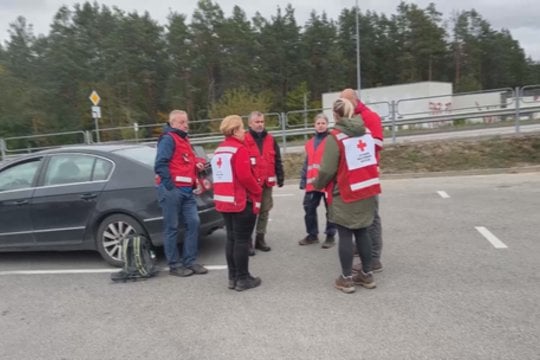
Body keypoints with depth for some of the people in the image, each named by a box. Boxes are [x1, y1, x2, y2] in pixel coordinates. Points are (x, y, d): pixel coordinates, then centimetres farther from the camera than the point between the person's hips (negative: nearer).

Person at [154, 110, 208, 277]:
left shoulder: (184, 139, 20)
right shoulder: (168, 139, -8)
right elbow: (160, 164, -18)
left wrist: (196, 166, 7)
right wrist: (170, 186, -18)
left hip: (187, 189, 9)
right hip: (172, 190, -9)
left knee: (193, 223, 5)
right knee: (172, 227, 0)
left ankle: (190, 261, 15)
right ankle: (174, 265, 9)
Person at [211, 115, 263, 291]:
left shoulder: (219, 150, 14)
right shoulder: (239, 149, -14)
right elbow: (245, 176, -21)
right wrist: (258, 191, -7)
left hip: (224, 200, 9)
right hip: (242, 201, -8)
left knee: (231, 239, 14)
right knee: (242, 240, -1)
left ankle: (233, 277, 20)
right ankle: (243, 279, 6)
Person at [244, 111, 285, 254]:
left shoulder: (270, 140, 12)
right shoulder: (244, 141, -3)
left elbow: (277, 160, 15)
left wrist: (280, 176, 9)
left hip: (267, 183, 5)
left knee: (264, 212, 11)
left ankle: (260, 239, 23)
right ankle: (247, 242, 6)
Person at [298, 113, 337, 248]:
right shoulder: (310, 143, 14)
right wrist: (303, 180, 13)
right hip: (312, 183, 6)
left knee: (330, 209, 5)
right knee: (309, 208, 10)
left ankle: (330, 236, 16)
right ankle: (312, 235, 24)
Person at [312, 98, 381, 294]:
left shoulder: (335, 137, -14)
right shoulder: (366, 132, 5)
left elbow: (327, 170, -13)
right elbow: (371, 159, 10)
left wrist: (317, 184, 2)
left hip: (345, 195, -6)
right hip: (367, 192, 6)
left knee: (345, 235, 5)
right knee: (362, 232, 16)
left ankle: (347, 278, 14)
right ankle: (367, 274, 25)